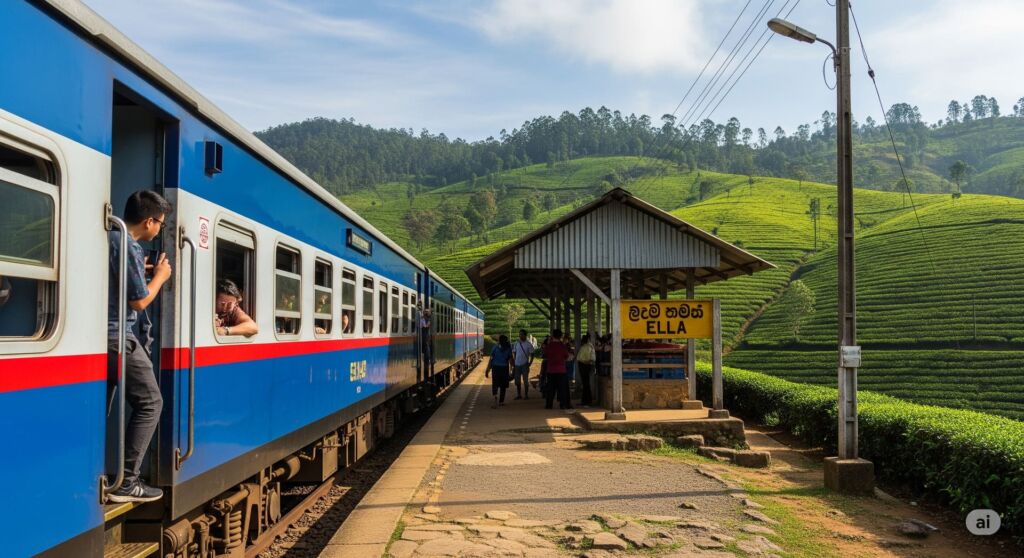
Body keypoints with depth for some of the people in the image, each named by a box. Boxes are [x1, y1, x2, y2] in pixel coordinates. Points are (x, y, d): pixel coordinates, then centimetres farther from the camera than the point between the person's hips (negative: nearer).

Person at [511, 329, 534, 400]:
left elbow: (532, 354, -2)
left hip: (524, 364, -4)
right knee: (517, 381, 8)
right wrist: (513, 362, 4)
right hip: (517, 364, 4)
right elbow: (514, 353, 12)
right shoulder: (516, 343, 5)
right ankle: (519, 394, 18)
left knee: (525, 380, -1)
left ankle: (526, 395, 7)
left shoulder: (528, 344, -5)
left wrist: (530, 363, -10)